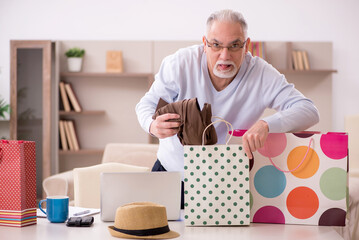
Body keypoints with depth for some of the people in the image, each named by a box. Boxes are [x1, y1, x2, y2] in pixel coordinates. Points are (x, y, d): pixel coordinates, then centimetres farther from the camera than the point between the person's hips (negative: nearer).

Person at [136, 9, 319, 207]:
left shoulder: (262, 74, -17)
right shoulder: (180, 64, -16)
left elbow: (309, 111, -22)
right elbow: (147, 103, -4)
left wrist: (266, 124, -43)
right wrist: (153, 125, -31)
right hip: (172, 170, 1)